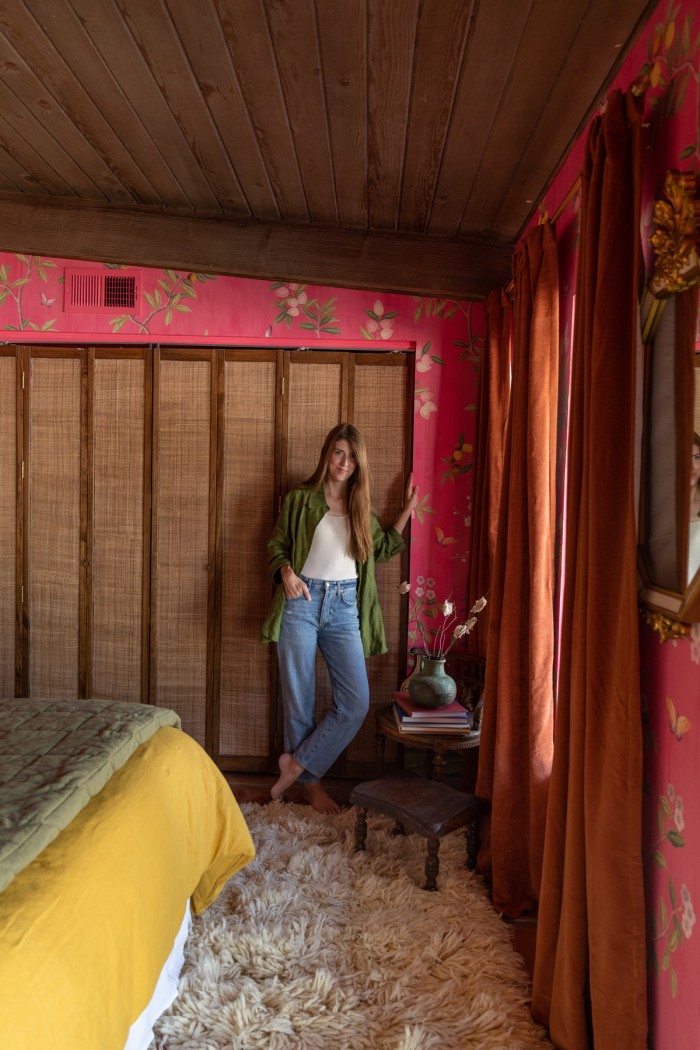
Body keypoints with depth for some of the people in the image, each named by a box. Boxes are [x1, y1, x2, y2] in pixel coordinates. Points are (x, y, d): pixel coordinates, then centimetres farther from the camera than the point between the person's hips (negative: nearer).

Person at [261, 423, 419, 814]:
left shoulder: (361, 505, 12)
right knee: (299, 700, 4)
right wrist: (286, 572, -14)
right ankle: (311, 782, 22)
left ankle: (297, 765, 10)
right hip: (302, 601, -3)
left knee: (356, 703, -5)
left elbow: (383, 549, 21)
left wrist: (407, 510, 16)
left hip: (345, 607, 3)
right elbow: (276, 545, 6)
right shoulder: (301, 499, 2)